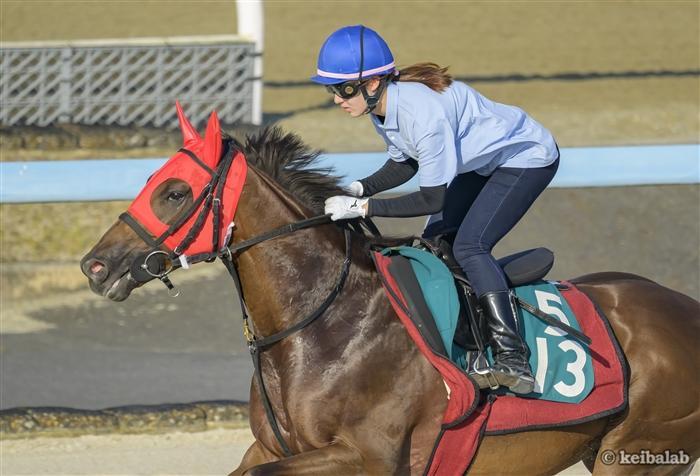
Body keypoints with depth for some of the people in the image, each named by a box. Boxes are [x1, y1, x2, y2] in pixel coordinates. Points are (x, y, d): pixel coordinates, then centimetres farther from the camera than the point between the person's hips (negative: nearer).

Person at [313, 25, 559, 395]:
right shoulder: (382, 106, -9)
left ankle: (512, 355, -26)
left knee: (469, 246, -23)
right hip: (481, 162, 10)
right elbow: (406, 163, 7)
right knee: (434, 243, 7)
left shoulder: (422, 111, -37)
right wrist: (360, 188, -10)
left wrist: (363, 208, -32)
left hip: (528, 158, -10)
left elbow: (432, 199, -32)